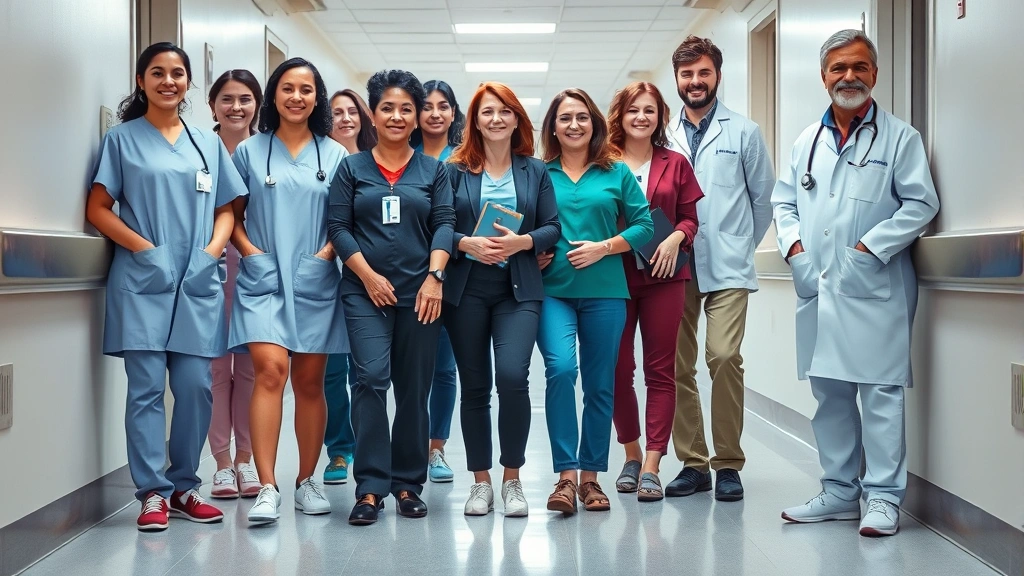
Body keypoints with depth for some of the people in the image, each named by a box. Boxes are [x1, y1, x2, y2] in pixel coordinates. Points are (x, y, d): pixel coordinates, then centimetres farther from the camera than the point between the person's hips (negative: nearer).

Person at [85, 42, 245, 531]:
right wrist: (145, 249, -11)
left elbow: (226, 210, 16)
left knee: (196, 386, 0)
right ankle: (153, 493, 2)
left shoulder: (209, 143, 15)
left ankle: (184, 487, 14)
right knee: (146, 388, -5)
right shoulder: (122, 138, 6)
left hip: (198, 284, 3)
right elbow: (98, 209, 1)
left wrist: (211, 252, -2)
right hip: (142, 282, -3)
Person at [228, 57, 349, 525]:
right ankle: (267, 489, -18)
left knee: (310, 381, 6)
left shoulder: (334, 155, 9)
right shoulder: (249, 152, 7)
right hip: (263, 277, -1)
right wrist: (251, 252, -6)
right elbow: (233, 215, 9)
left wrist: (328, 252, -7)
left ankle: (307, 480, 19)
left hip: (316, 281, 2)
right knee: (270, 369, -17)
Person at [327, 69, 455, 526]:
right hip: (365, 291, -1)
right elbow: (338, 227, 3)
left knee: (414, 389, 5)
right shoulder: (352, 168, 8)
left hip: (419, 293, 1)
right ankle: (370, 486, -9)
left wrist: (434, 277, -11)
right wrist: (369, 276, -8)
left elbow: (444, 224, 3)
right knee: (371, 378, -14)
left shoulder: (433, 170, 11)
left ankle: (407, 482, 16)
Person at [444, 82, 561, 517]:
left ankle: (512, 478, 0)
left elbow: (552, 227, 5)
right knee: (474, 385, 5)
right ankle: (481, 481, 17)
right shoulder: (455, 171, 5)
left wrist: (522, 242, -12)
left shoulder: (536, 171, 9)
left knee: (513, 377, -17)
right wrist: (466, 243, -16)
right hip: (466, 289, 1)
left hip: (518, 288, 0)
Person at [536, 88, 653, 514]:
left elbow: (644, 225, 4)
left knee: (600, 384, 6)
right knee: (561, 367, -22)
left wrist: (603, 247, -8)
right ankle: (566, 475, -15)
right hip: (552, 289, -1)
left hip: (604, 291, 2)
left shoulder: (616, 173, 8)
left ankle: (590, 475, 18)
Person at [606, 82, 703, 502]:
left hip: (662, 277, 1)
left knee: (660, 370, 0)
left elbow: (690, 216, 9)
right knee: (618, 369, 2)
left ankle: (651, 467, 4)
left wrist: (676, 238, -10)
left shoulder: (674, 164, 8)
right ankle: (632, 454, 22)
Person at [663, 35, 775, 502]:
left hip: (727, 268, -2)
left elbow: (764, 198, 10)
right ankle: (692, 462, 14)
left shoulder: (744, 133, 6)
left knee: (724, 357, -16)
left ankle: (728, 463, -4)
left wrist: (742, 247, 10)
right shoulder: (664, 137, 11)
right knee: (678, 365, 2)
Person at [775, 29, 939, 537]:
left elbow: (920, 204, -6)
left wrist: (869, 247, -14)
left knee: (880, 391, -5)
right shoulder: (807, 142, 15)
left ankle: (883, 497, 4)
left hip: (874, 289, -5)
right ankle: (839, 492, 20)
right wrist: (793, 244, 0)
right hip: (817, 287, 5)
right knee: (829, 393, 10)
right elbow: (784, 200, 18)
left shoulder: (899, 137, 0)